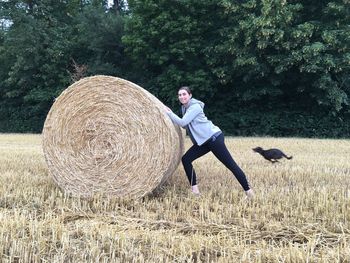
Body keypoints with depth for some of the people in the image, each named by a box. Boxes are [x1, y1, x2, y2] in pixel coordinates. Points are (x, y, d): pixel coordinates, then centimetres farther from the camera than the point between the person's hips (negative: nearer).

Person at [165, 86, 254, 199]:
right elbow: (184, 125, 16)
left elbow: (183, 122, -18)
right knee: (186, 159, 2)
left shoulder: (195, 106, -12)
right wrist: (171, 114, 8)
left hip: (214, 137, -9)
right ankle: (194, 189, 7)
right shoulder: (184, 107, 15)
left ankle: (248, 190, -6)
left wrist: (169, 113, -8)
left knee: (230, 164, -9)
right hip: (203, 141, 9)